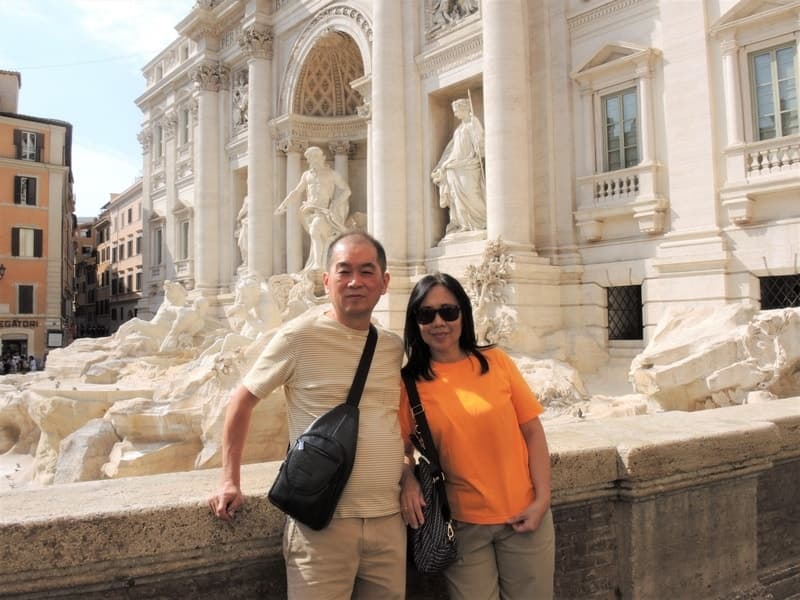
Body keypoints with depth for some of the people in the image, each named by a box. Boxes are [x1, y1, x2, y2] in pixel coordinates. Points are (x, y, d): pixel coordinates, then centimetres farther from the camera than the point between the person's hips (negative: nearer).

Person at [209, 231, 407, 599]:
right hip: (323, 521, -5)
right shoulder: (299, 336, -9)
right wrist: (230, 481, -2)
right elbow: (242, 402, 0)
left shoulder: (394, 347, 6)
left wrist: (406, 477, 11)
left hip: (389, 520, 5)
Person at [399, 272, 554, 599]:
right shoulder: (410, 382, -6)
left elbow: (533, 432, -1)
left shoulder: (496, 361, -4)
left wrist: (542, 498, -6)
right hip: (462, 524, -1)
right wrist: (408, 480, -19)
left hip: (523, 516, 1)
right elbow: (402, 447, 0)